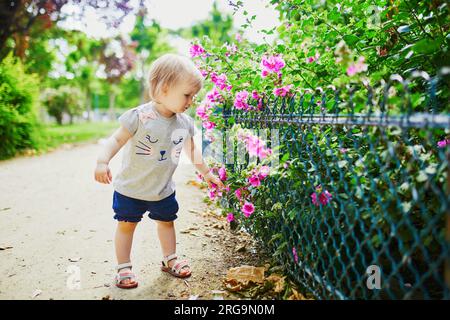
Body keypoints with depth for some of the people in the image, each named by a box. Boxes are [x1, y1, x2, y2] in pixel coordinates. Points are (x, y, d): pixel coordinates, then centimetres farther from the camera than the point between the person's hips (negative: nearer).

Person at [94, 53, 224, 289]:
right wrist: (102, 161, -33)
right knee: (126, 225, 8)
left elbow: (191, 150, 9)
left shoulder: (185, 123, -6)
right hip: (130, 188, -5)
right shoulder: (139, 116, -23)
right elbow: (117, 139, -18)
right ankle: (123, 267, 25)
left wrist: (206, 173, 16)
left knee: (167, 221, 20)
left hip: (163, 190, 5)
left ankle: (170, 260, 41)